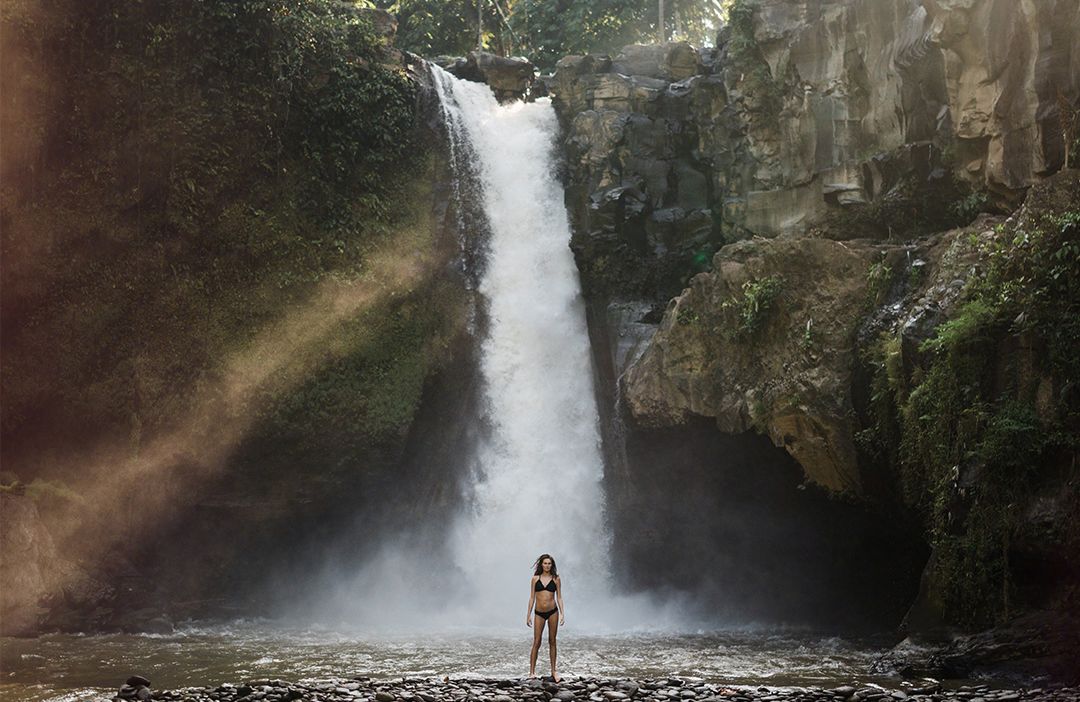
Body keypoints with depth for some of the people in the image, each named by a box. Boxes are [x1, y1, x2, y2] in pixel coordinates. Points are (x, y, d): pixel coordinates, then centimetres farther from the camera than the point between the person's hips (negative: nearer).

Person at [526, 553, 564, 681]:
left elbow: (559, 597, 4)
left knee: (552, 641, 6)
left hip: (552, 612, 0)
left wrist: (562, 614, -3)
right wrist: (529, 615, 3)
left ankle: (553, 671, 12)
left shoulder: (555, 579, 3)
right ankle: (532, 671, 2)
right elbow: (532, 598, 6)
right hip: (539, 613, 0)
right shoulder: (535, 579, 3)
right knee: (536, 642, -1)